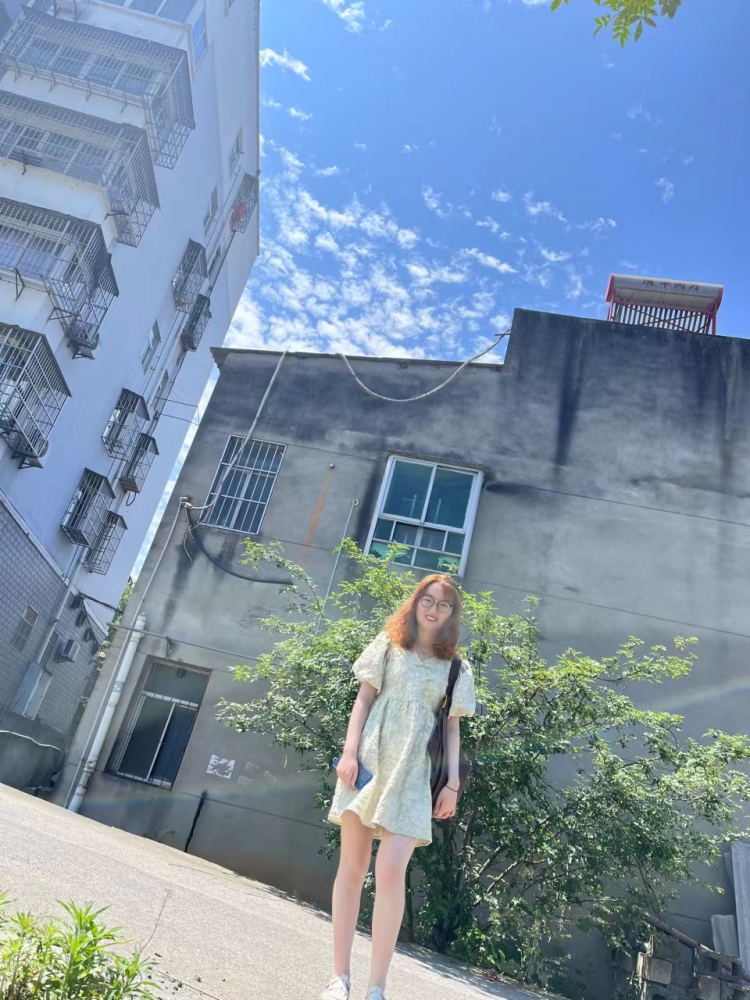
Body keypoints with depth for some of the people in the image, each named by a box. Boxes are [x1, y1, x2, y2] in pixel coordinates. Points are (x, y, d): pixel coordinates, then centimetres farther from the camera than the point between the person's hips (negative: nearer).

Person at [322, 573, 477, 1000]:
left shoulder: (456, 668, 12)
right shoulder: (388, 646, 10)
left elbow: (453, 728, 10)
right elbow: (364, 699, 6)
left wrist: (453, 783, 1)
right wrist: (349, 750, -5)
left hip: (414, 772, 0)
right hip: (371, 759, 1)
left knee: (391, 869, -14)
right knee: (352, 867, 2)